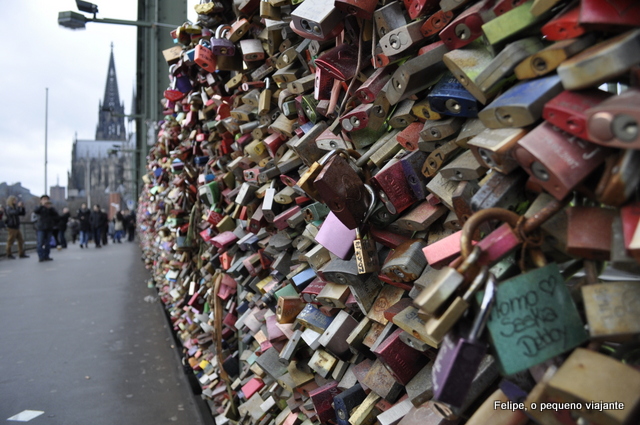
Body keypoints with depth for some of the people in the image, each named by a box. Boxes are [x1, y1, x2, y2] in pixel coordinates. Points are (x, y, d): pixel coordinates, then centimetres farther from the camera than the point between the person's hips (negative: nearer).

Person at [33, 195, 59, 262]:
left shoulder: (51, 208, 12)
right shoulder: (40, 208, 5)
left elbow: (56, 215, -1)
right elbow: (35, 211, -16)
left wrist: (50, 207, -14)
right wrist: (42, 205, -27)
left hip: (49, 228, 3)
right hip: (41, 228, -3)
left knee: (48, 243, 5)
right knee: (40, 243, -7)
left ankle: (46, 256, 11)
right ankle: (41, 257, -5)